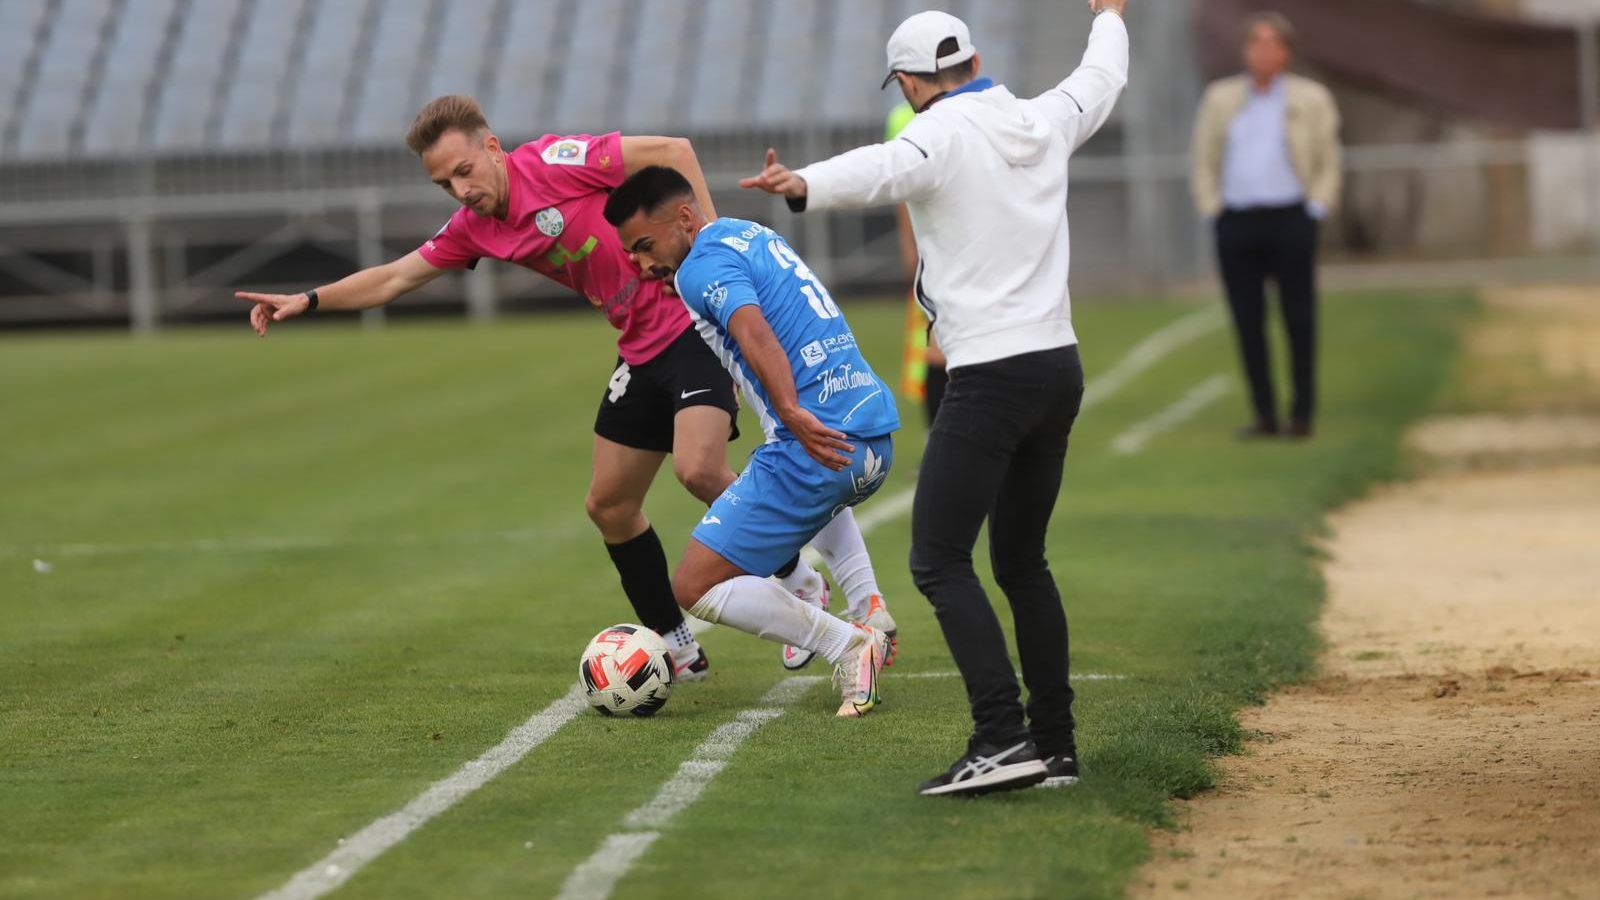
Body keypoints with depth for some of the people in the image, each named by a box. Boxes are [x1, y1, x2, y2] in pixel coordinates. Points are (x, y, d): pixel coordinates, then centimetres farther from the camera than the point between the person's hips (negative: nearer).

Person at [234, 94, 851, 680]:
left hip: (694, 324, -8)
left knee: (699, 469, -27)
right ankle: (679, 650, 21)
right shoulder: (474, 228, 5)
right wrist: (307, 301, 9)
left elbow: (673, 151, -15)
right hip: (640, 350, 8)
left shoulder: (556, 163, -17)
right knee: (609, 506, 8)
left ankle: (796, 580, -4)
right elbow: (395, 278, 16)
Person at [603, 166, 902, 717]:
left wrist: (792, 413, -38)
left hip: (818, 446, -9)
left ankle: (848, 648, -11)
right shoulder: (752, 234, 20)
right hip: (876, 439, 9)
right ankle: (873, 622, 24)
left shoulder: (703, 264, -8)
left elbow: (754, 331, -26)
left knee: (694, 588, -3)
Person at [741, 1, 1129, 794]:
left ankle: (1003, 739, -22)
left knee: (939, 562, -9)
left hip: (990, 379, -8)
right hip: (1061, 370, 8)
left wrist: (803, 187, -53)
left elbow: (884, 169, -34)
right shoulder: (1044, 122, 11)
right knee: (1021, 563, 17)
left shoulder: (942, 134, -10)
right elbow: (1101, 81, 33)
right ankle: (1054, 749, 16)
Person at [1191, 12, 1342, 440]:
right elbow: (1204, 160, 16)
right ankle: (1264, 415, 5)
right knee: (1247, 323, 0)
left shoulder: (1312, 99, 7)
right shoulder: (1220, 98, 13)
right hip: (1236, 223, 2)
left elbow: (1328, 164, 8)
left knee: (1299, 320, -2)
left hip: (1290, 221, -2)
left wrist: (1316, 209, -3)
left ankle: (1302, 414, 4)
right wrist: (1212, 208, 5)